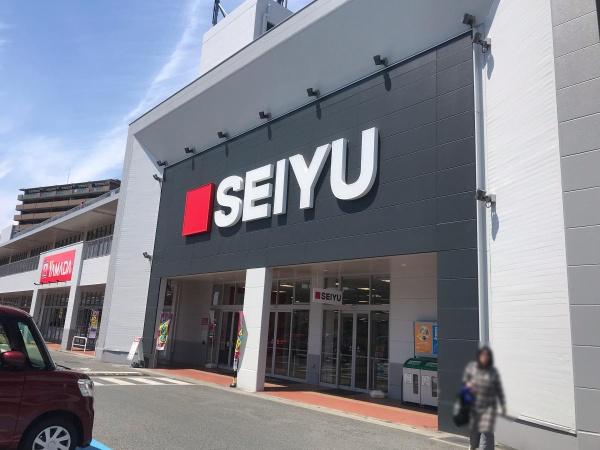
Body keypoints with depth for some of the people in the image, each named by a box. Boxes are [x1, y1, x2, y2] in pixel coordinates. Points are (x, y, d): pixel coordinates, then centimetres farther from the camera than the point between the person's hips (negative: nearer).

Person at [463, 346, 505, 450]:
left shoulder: (493, 372, -7)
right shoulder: (471, 367, -3)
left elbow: (499, 390, -1)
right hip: (474, 405, 2)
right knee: (473, 429, 16)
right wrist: (468, 384, -14)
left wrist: (503, 406, -1)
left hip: (489, 406, -2)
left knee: (486, 431, -9)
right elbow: (465, 380, 9)